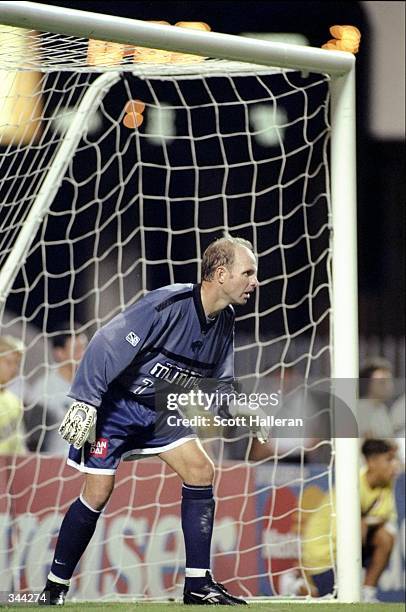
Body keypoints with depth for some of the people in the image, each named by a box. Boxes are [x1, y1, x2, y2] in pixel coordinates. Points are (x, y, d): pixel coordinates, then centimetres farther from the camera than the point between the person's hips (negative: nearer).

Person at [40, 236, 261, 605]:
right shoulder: (167, 305, -28)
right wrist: (84, 404, -29)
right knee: (98, 493, -9)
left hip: (159, 409, 7)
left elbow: (220, 382, 11)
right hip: (113, 405, -7)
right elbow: (107, 345, -28)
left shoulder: (225, 321, -3)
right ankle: (55, 587, 7)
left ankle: (198, 585, -3)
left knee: (201, 471, -7)